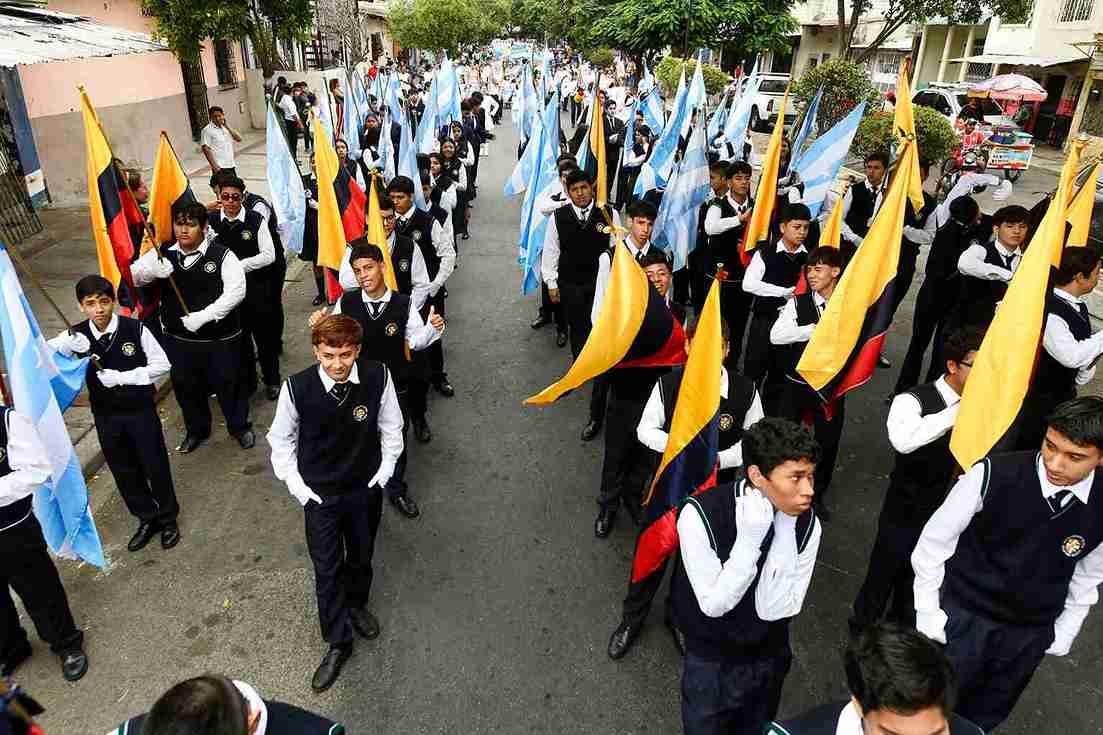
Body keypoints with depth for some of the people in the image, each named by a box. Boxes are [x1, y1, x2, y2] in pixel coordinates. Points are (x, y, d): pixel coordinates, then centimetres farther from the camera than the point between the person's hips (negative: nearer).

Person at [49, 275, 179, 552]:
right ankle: (147, 518, 36)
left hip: (141, 410, -3)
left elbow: (161, 364, -12)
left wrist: (122, 377, -21)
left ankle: (168, 518, 31)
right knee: (123, 471, 16)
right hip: (105, 416, 3)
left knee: (155, 465, 10)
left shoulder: (135, 329, -16)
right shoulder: (77, 336, -8)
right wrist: (71, 347, -38)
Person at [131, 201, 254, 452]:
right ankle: (196, 429, 40)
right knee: (185, 386, 17)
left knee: (227, 383, 10)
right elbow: (131, 276, -6)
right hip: (179, 338, 4)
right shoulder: (163, 255, 0)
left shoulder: (222, 256, -12)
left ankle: (240, 426, 34)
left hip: (220, 338, -4)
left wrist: (203, 316, -23)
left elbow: (236, 292, -19)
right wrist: (155, 271, -29)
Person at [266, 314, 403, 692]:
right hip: (319, 494, -1)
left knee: (361, 556, 22)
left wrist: (382, 474, -2)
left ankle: (357, 604, 52)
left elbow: (391, 427, -4)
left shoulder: (378, 377, -21)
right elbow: (281, 439, -4)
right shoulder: (296, 388, -23)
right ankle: (337, 642, 28)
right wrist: (297, 486, -4)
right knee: (327, 569, 8)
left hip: (365, 490, 2)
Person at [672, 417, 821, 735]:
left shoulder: (806, 524, -20)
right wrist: (749, 539, -37)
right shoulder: (701, 515, -31)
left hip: (770, 658, 3)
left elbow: (777, 609, -20)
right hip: (711, 662, -3)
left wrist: (783, 533, -31)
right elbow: (714, 605, -25)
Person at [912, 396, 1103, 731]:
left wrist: (1062, 636, 9)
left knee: (984, 718, 23)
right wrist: (928, 613, -10)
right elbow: (932, 544, -14)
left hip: (1030, 635, 4)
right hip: (963, 616, -3)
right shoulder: (992, 475, -26)